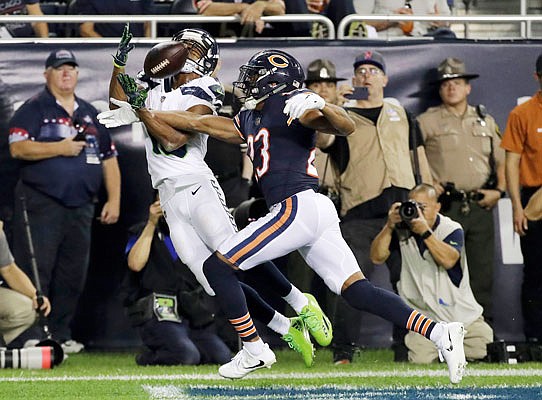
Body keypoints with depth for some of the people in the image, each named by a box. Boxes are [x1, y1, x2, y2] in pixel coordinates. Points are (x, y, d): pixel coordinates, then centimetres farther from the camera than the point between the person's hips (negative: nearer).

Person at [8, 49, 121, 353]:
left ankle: (61, 334, 14)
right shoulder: (34, 109, 1)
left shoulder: (91, 114, 18)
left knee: (74, 274, 7)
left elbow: (109, 158, 19)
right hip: (41, 205, -6)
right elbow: (18, 147, -12)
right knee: (36, 271, -10)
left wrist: (114, 200, 10)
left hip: (81, 207, 6)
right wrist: (60, 148, -16)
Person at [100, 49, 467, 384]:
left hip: (298, 206, -9)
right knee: (358, 291, -2)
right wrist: (142, 112, 35)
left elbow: (347, 127, -15)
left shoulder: (289, 106, -3)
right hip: (318, 214, 9)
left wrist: (319, 107, -35)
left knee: (217, 266, -1)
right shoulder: (250, 121, 24)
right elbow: (201, 123, 33)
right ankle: (439, 332, -13)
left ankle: (254, 351, 3)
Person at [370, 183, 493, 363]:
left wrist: (425, 231, -31)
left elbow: (448, 260, -24)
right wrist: (389, 226, -17)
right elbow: (377, 257, -5)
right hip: (423, 313, 1)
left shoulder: (452, 229, -6)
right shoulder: (402, 230, 2)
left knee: (481, 351, -11)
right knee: (420, 358, -20)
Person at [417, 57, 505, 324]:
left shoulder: (485, 121, 19)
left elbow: (501, 160, 21)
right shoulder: (426, 122, 7)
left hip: (480, 205, 4)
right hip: (446, 205, -4)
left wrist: (498, 190, 6)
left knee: (482, 269, 4)